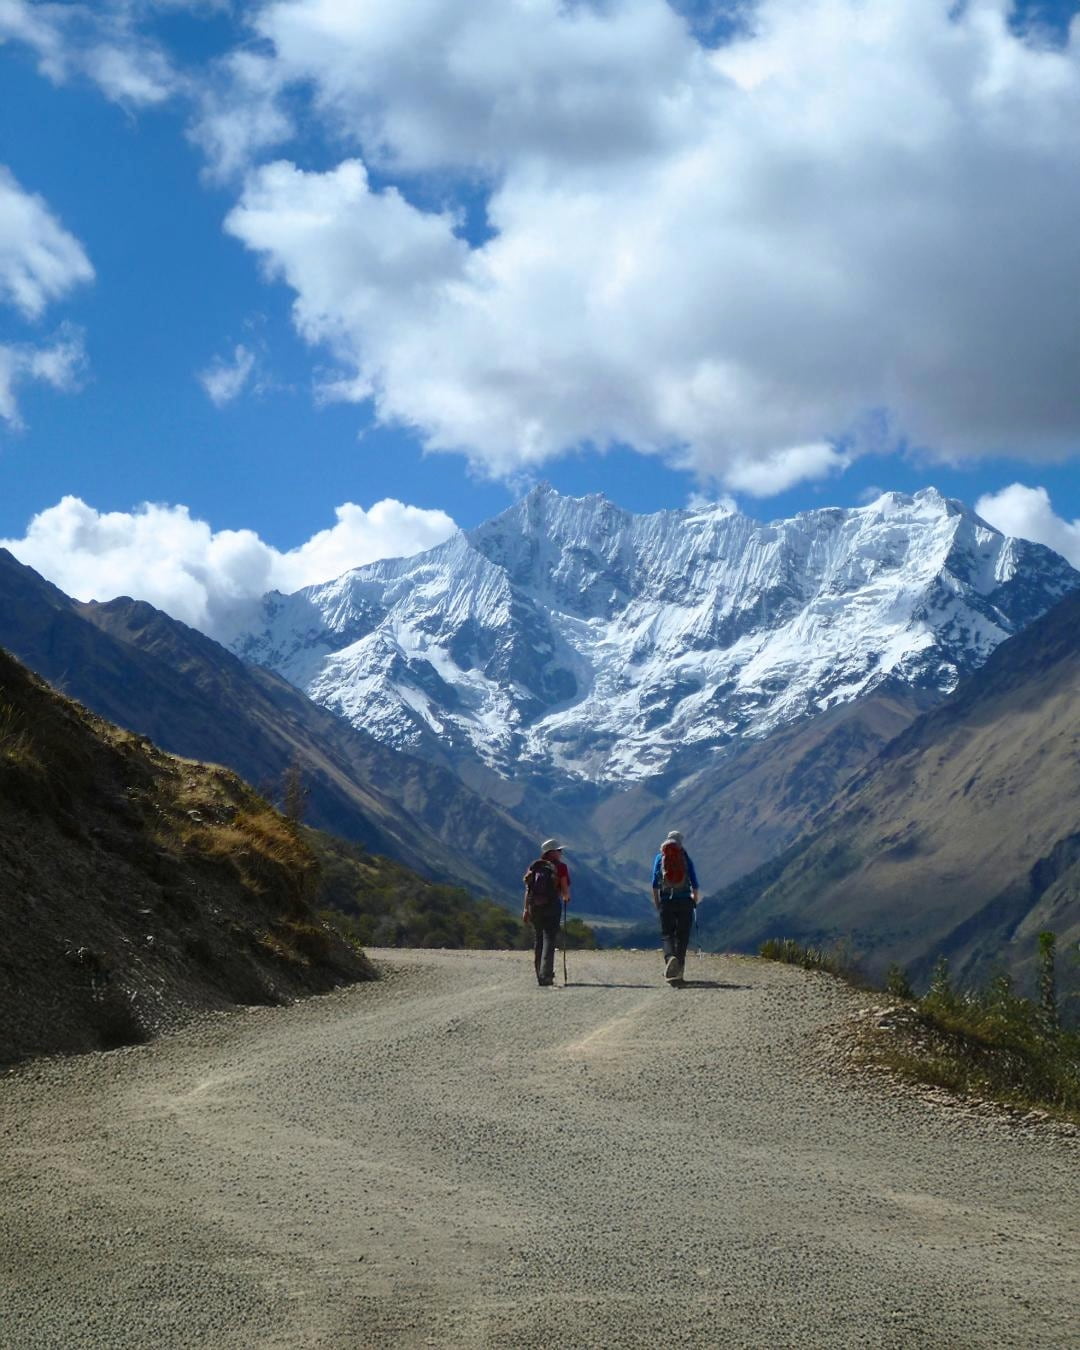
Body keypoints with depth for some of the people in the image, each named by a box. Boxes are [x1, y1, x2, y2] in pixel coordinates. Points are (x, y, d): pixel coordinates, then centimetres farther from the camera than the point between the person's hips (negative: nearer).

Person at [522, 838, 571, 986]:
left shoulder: (534, 867, 10)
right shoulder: (560, 867, -3)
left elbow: (527, 888, 5)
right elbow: (565, 889, -7)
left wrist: (526, 909, 6)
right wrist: (566, 898, 16)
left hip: (535, 906, 4)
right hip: (552, 906, -4)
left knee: (538, 941, 13)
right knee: (549, 940, -3)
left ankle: (540, 976, 15)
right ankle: (546, 975, -13)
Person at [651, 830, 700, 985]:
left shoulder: (659, 858, 3)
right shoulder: (686, 858, 2)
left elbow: (655, 883, 0)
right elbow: (694, 883, 1)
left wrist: (656, 902, 6)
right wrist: (695, 899, 15)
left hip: (666, 902, 0)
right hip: (685, 901, 0)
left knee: (667, 934, 4)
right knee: (682, 935, 7)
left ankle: (670, 957, -27)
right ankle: (678, 971, 6)